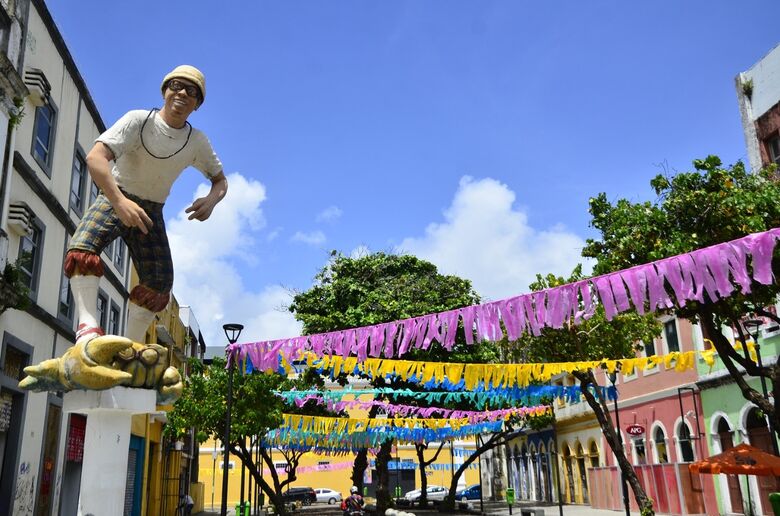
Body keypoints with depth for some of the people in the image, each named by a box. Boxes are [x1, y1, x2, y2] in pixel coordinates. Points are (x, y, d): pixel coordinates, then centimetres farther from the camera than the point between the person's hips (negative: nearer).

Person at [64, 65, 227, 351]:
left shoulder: (198, 142, -5)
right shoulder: (139, 120, -17)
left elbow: (220, 180, 7)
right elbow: (95, 157, -28)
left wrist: (211, 200, -20)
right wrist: (120, 201, -46)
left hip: (151, 212, 4)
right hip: (114, 199, -3)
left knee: (159, 283, -7)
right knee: (82, 249, -31)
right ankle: (88, 326, -37)